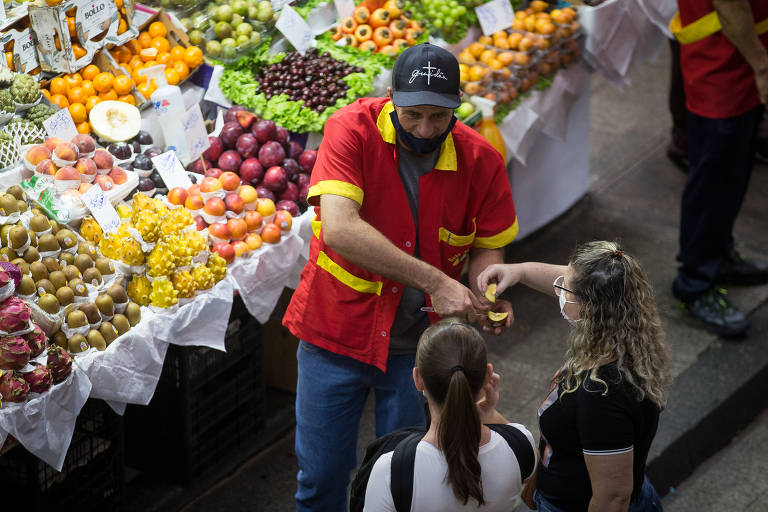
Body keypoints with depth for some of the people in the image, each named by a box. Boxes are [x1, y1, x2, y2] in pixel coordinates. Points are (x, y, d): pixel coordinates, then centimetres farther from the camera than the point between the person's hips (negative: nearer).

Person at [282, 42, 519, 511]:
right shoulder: (354, 130, -19)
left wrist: (489, 297, -19)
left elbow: (486, 247, 5)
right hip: (337, 328, -1)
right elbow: (339, 229, -33)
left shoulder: (481, 161, -10)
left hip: (417, 344, 2)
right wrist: (434, 282, -36)